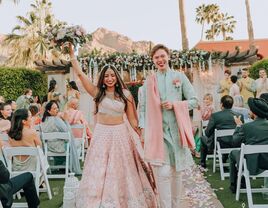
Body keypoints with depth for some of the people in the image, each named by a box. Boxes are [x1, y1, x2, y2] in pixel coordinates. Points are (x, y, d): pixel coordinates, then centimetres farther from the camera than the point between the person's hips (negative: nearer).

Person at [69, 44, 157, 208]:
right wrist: (72, 54, -2)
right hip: (102, 134, 0)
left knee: (121, 172, 11)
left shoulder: (125, 94, 1)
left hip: (120, 134, 0)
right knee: (100, 173, 6)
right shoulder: (98, 92, 1)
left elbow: (132, 119, 5)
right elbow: (80, 73, -2)